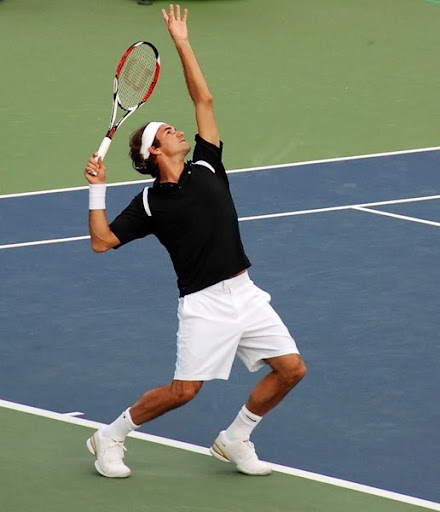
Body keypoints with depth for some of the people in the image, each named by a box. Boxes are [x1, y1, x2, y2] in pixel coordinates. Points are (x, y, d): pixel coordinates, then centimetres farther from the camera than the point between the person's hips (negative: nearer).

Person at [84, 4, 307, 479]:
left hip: (246, 293, 5)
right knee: (184, 389, -10)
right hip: (204, 303, -5)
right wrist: (97, 189, -10)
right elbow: (102, 241, -4)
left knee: (291, 368, 0)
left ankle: (234, 439, 18)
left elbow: (203, 100, 13)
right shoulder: (149, 203, -1)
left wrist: (182, 43, 13)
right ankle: (110, 437, 11)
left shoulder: (207, 168, 10)